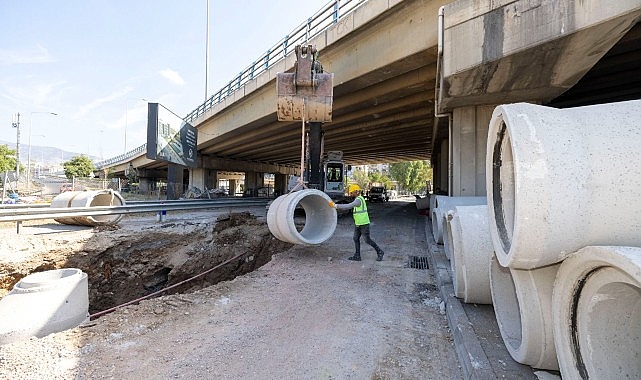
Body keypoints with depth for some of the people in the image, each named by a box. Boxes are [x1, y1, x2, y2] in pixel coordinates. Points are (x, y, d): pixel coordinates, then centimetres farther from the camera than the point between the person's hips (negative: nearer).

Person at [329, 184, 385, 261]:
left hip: (364, 223, -10)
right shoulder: (359, 198, 12)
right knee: (356, 239, 8)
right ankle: (357, 256, 13)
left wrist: (335, 205, -26)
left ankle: (379, 252, 14)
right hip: (358, 223, 10)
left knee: (367, 240, -2)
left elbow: (348, 206, -28)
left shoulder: (358, 200, -21)